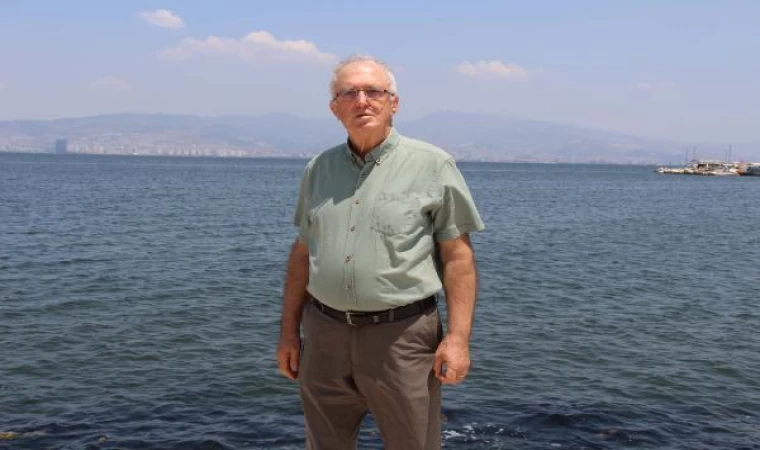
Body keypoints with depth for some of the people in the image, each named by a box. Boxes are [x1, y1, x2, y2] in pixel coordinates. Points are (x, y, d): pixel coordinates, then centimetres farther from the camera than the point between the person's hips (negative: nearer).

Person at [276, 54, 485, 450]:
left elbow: (458, 256, -6)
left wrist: (458, 337, -13)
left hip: (401, 335, -4)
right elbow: (302, 254, 12)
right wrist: (289, 331, 10)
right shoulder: (318, 169, 8)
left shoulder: (432, 165, -5)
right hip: (324, 334, 4)